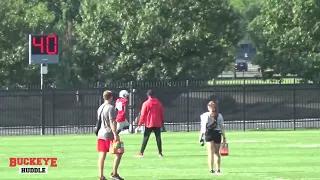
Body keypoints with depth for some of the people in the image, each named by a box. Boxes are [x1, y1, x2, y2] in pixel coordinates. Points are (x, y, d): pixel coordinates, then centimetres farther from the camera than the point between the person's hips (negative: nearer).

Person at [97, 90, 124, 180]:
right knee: (119, 153, 3)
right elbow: (112, 122, -18)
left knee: (102, 155, 7)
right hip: (109, 135, -8)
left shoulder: (100, 108, 12)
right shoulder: (111, 108, -13)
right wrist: (115, 135, -19)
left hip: (101, 134, 8)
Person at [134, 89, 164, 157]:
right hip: (157, 124, 3)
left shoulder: (146, 103, -8)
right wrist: (162, 122, 19)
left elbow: (143, 114, -8)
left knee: (146, 138, 1)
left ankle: (141, 153, 1)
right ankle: (160, 153, 6)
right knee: (158, 138, 7)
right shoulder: (159, 103, 4)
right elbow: (162, 113, 9)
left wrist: (140, 124, -2)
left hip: (149, 124, -3)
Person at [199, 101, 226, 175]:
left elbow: (203, 127, -3)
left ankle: (211, 169, -5)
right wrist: (224, 137, 7)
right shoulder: (219, 116, 1)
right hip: (217, 134, 2)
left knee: (210, 153, 1)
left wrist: (200, 137, 5)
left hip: (209, 133, -2)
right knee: (217, 152, 14)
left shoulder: (205, 116, -4)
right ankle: (218, 169, 16)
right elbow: (222, 127, 2)